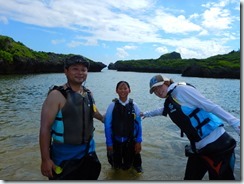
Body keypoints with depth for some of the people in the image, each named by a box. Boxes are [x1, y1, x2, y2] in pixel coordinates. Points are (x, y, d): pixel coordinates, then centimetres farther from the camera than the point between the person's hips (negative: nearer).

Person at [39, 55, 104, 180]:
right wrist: (45, 159, -20)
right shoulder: (57, 95, -18)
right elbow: (45, 128, -19)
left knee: (91, 176, 23)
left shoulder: (88, 94, 0)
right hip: (64, 155, -6)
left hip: (88, 151, 6)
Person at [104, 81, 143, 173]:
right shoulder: (112, 106, -12)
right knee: (116, 166, 15)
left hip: (130, 141, 0)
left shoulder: (134, 106, -8)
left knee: (127, 166, 14)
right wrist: (109, 143, -7)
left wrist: (138, 141, -3)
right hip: (115, 141, 0)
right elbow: (107, 125, -8)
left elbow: (138, 125, -4)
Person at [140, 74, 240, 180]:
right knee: (190, 178, 17)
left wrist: (235, 122, -17)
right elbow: (162, 110, 38)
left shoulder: (181, 89, -10)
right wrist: (147, 114, 52)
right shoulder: (168, 103, 13)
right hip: (198, 148, 9)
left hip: (217, 143, -8)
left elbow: (211, 106, -14)